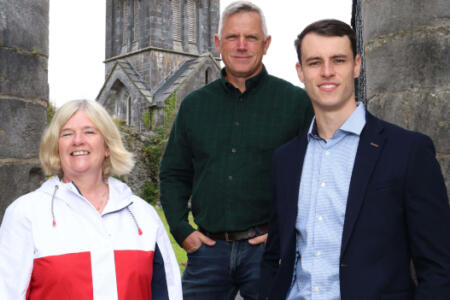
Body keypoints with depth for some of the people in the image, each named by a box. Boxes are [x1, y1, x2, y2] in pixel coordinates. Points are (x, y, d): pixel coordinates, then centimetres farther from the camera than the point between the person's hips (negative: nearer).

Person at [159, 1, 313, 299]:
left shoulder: (296, 101, 0)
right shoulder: (193, 105, 10)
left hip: (269, 249, -2)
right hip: (208, 248, 3)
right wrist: (181, 229, 4)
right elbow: (173, 174, 15)